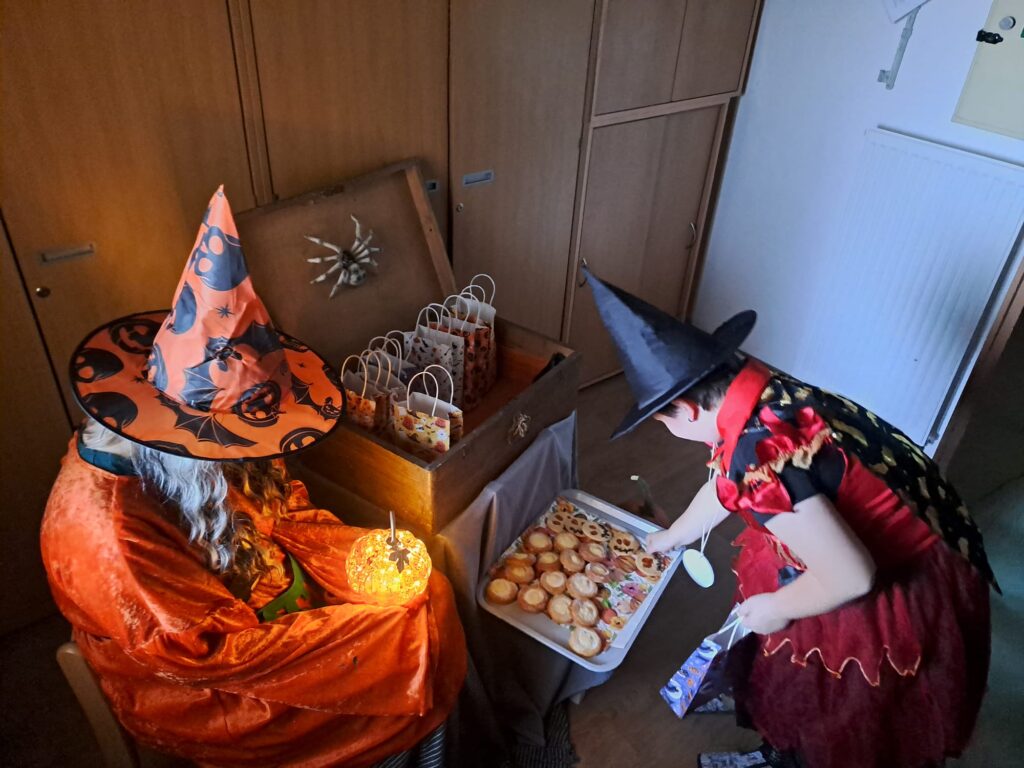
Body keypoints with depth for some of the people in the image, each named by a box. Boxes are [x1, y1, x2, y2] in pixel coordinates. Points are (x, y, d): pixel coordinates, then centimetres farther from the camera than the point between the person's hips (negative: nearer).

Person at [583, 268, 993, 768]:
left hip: (903, 591, -9)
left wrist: (776, 609, -11)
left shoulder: (761, 455, -37)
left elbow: (851, 577, -31)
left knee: (831, 707, 18)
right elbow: (726, 486, 10)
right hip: (892, 538, 9)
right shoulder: (760, 393, -9)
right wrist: (672, 536, 27)